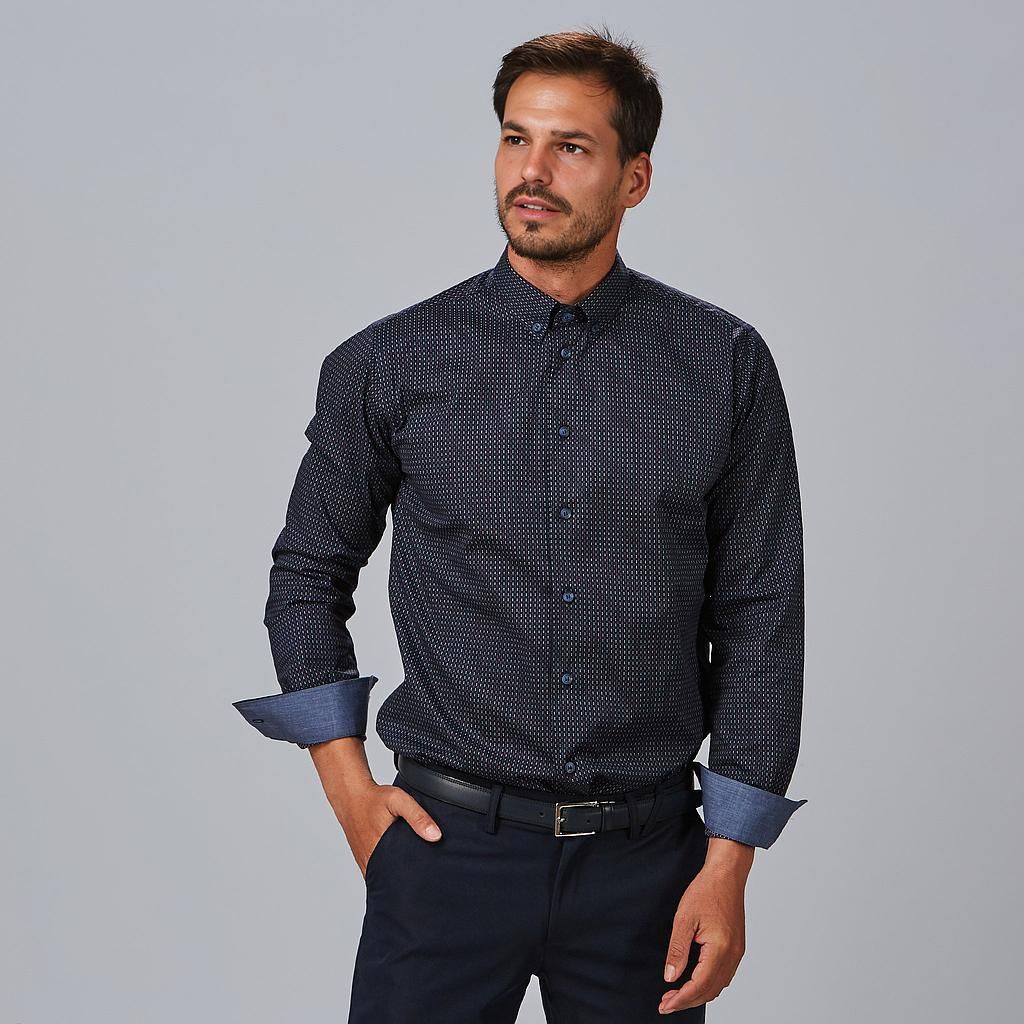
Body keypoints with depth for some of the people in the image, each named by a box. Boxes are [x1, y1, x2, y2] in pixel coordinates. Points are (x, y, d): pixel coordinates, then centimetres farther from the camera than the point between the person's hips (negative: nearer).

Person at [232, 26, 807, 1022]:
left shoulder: (726, 367, -2)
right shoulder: (390, 364, -1)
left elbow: (759, 617, 0)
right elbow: (309, 573, 10)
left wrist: (729, 864, -4)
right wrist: (349, 789, 2)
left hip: (646, 858, 1)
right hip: (449, 841, 0)